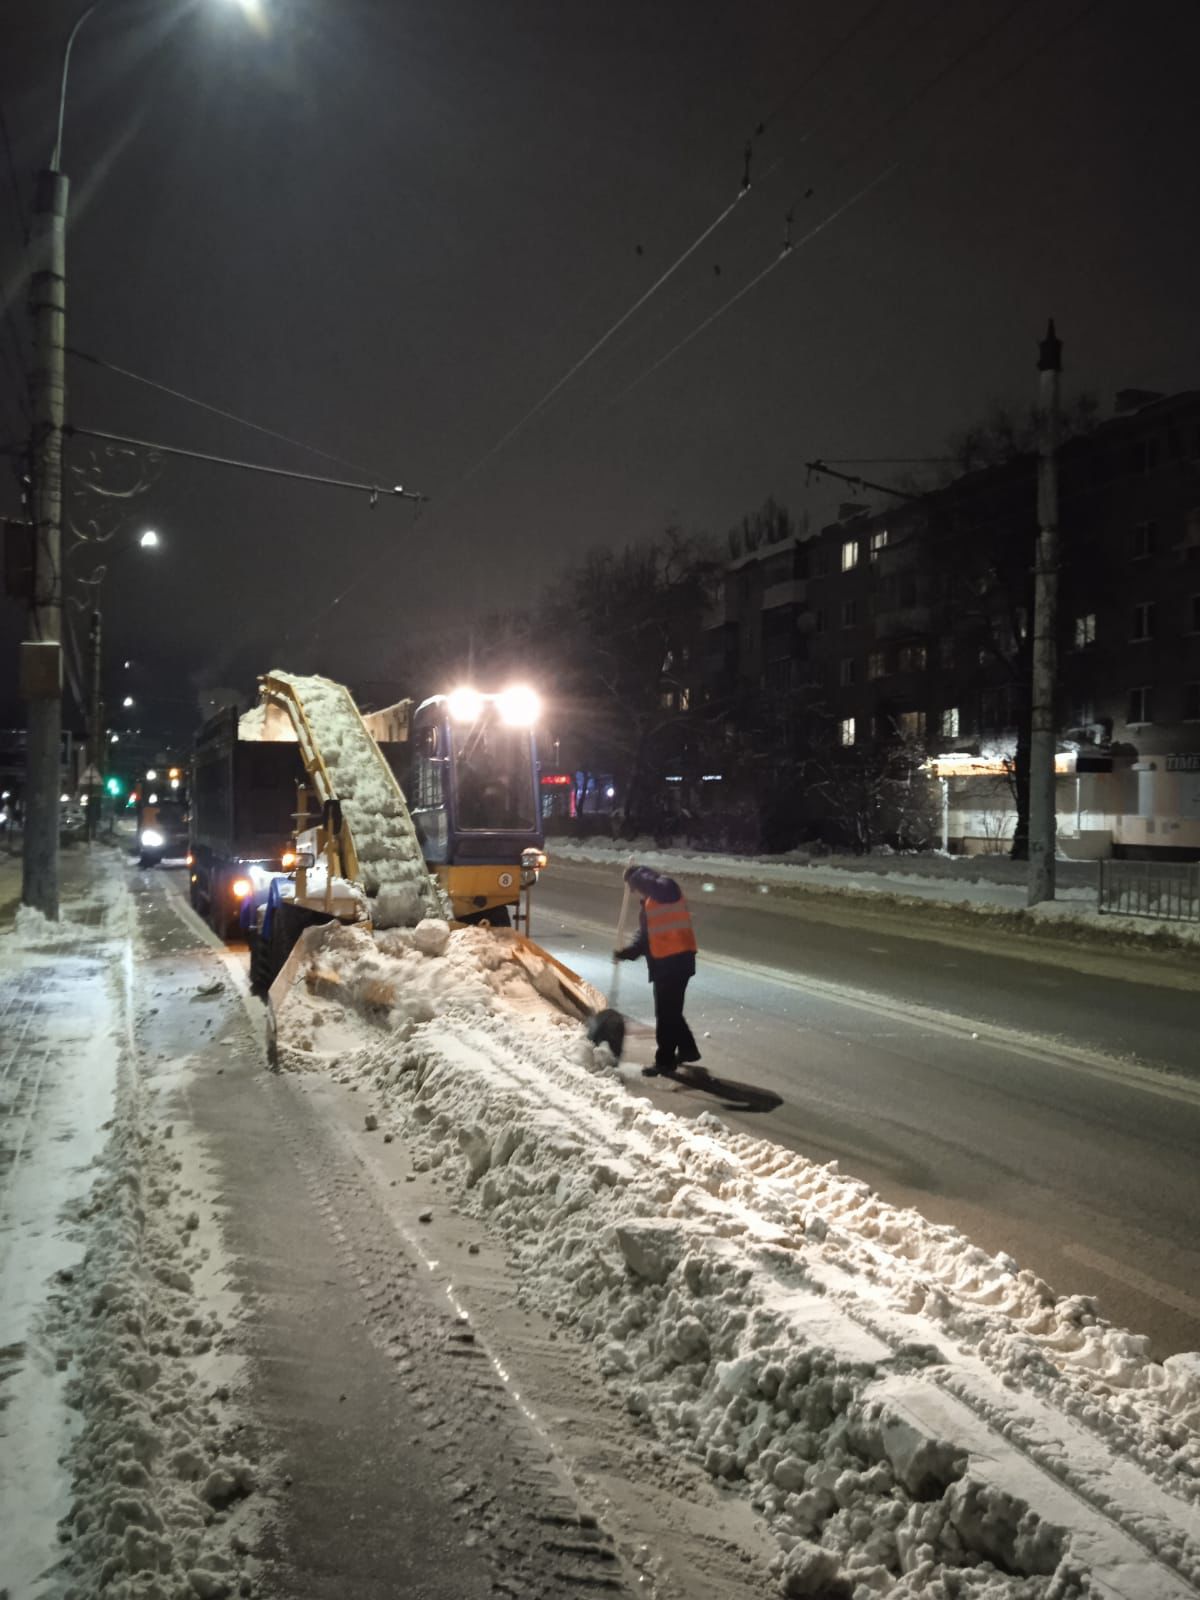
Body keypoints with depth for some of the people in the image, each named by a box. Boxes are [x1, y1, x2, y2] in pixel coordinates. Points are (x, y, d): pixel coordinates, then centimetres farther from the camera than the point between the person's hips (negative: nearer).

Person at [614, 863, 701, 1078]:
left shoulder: (667, 888, -8)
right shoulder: (649, 903, 20)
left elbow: (654, 886, -34)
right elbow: (644, 938, 18)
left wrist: (636, 874, -18)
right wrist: (626, 953, 3)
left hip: (677, 960, -10)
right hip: (663, 962, 10)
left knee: (666, 1012, -5)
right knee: (670, 1010, 20)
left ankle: (665, 1061, 2)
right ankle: (687, 1050, 35)